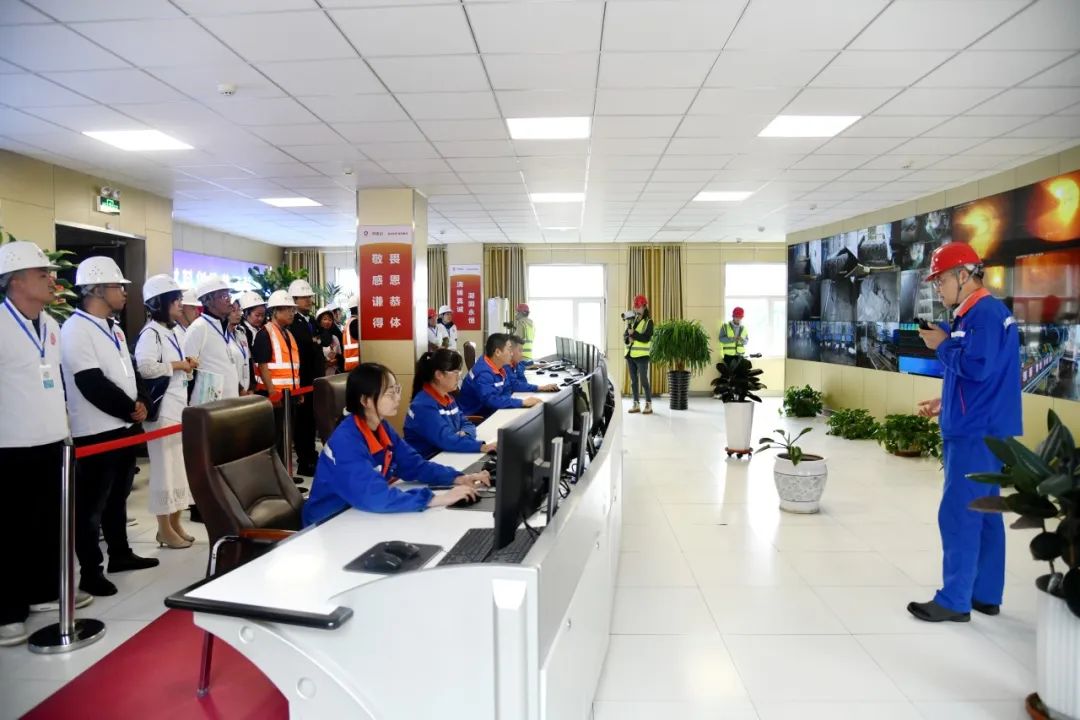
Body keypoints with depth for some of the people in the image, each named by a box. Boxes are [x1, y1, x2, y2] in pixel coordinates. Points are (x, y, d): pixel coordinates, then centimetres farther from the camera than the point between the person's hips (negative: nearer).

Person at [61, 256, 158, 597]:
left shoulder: (113, 328, 13)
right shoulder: (76, 329, -15)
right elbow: (92, 384, -22)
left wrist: (139, 403, 1)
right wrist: (130, 410, -13)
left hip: (124, 427, 9)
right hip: (95, 433, -9)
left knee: (117, 497, 19)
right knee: (91, 505, 3)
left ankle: (120, 554, 32)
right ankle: (90, 572, 13)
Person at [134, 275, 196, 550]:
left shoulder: (172, 332, 16)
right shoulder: (150, 333, -12)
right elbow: (145, 367, -27)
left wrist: (188, 367, 8)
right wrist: (177, 365, -16)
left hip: (179, 407, 9)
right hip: (162, 410, -9)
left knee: (181, 466, 12)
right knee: (165, 467, -2)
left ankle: (175, 522, 23)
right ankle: (165, 528, 8)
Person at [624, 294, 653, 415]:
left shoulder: (648, 321, -5)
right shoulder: (631, 320, 12)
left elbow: (646, 338, -16)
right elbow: (625, 336, 9)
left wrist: (633, 333, -15)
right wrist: (628, 338, -11)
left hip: (642, 355, -6)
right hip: (629, 354, 6)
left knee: (644, 380, -6)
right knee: (633, 380, 10)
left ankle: (648, 405, -1)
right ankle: (636, 404, 16)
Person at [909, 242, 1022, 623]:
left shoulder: (986, 313, -15)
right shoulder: (972, 314, 15)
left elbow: (977, 368, -24)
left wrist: (942, 345, -9)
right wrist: (945, 403, 14)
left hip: (977, 433, -10)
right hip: (978, 429, 10)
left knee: (959, 515, -5)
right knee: (983, 513, 14)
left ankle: (954, 601, 3)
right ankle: (985, 595, 24)